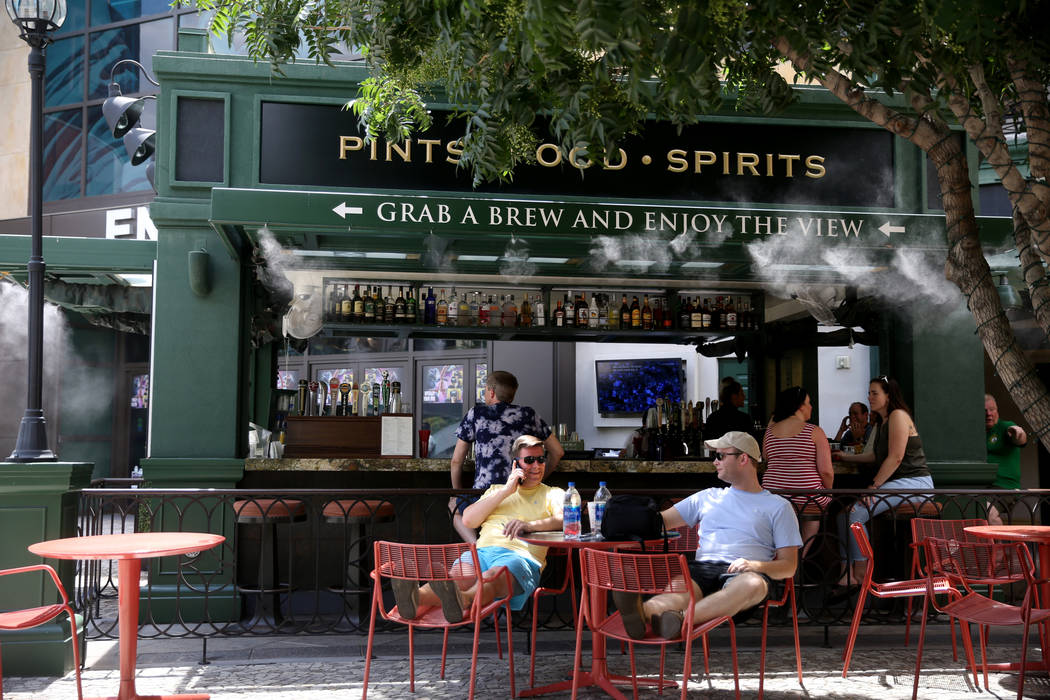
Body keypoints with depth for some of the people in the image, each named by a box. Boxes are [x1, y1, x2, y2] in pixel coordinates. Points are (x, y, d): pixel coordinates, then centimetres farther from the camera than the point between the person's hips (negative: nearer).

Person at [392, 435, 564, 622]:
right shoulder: (496, 489, 33)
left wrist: (530, 525, -20)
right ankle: (419, 599, -63)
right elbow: (468, 520, 16)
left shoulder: (552, 494, 24)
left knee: (493, 578, -40)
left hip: (520, 556, -3)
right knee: (457, 575, -33)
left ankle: (462, 601, -71)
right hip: (483, 551, 3)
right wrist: (505, 491, 9)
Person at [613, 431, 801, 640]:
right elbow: (661, 521, 27)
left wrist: (757, 566, -10)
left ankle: (681, 619, -58)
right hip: (702, 568, 2)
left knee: (754, 584, -40)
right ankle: (645, 611, -68)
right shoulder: (708, 497, 30)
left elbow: (789, 567, 12)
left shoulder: (778, 507, 19)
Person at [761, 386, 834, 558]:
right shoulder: (815, 431, -7)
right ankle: (802, 554, 29)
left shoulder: (770, 431, 7)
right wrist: (827, 493, 7)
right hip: (807, 498, -4)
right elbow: (826, 471, -10)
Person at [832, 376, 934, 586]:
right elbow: (877, 456, 28)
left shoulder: (898, 415, -10)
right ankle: (846, 574, -9)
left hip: (915, 482, -10)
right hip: (897, 483, 10)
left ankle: (860, 572, -12)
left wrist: (874, 486, -16)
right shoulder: (881, 421, 20)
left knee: (856, 512, -23)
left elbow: (896, 457, -16)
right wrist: (845, 457, 28)